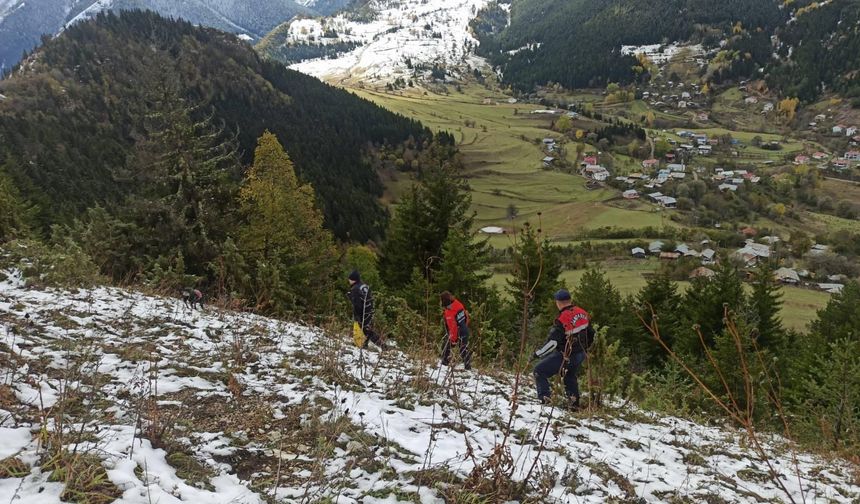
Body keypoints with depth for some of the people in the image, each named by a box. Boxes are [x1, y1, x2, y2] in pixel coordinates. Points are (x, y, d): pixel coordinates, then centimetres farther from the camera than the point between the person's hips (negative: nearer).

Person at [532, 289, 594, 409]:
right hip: (580, 355, 7)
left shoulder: (562, 319, -24)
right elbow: (591, 334, 11)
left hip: (566, 356, -7)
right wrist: (584, 348, 27)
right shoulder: (583, 314, -1)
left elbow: (552, 343, -26)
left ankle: (544, 398, -11)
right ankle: (574, 403, 33)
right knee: (570, 377, 31)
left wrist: (537, 353, -15)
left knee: (539, 371, 0)